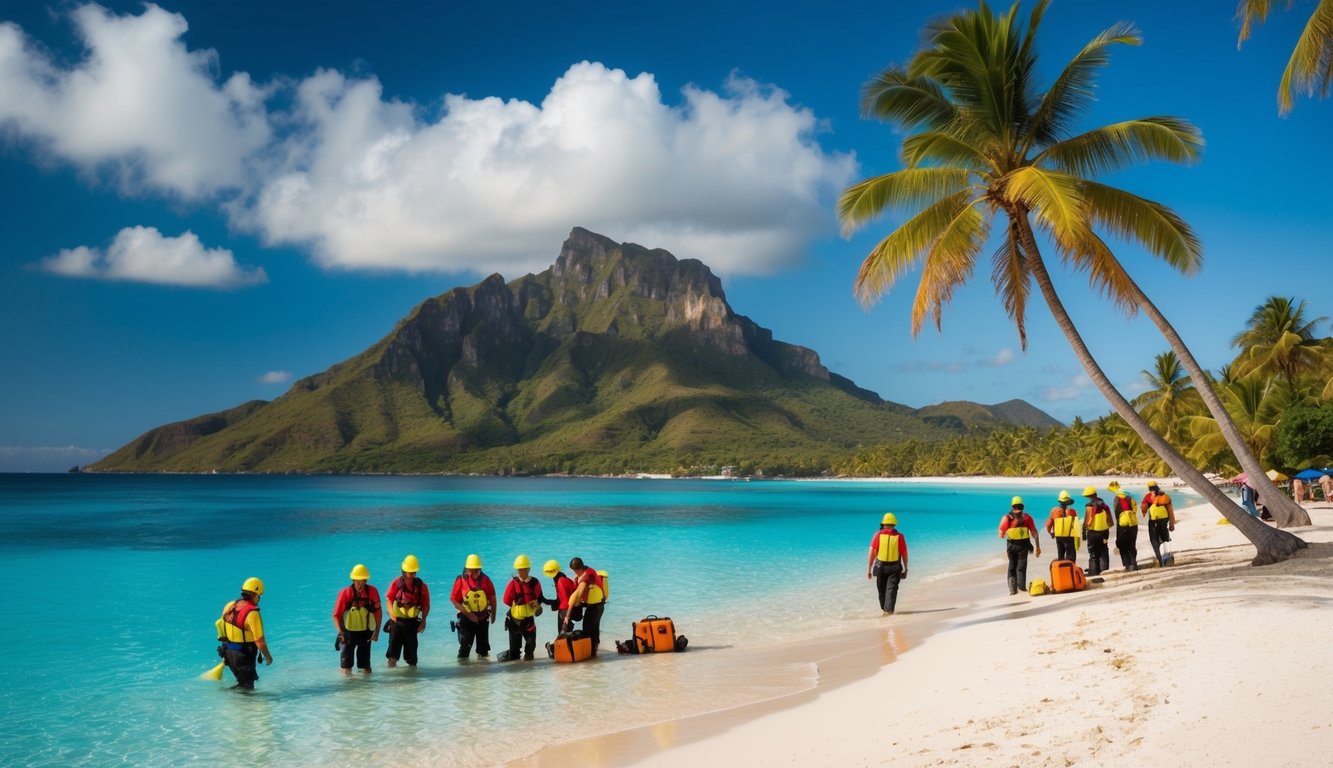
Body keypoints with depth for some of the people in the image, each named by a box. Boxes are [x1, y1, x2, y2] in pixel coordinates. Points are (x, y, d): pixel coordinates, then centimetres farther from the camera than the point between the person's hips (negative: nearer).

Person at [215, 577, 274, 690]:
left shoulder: (229, 606, -1)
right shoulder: (252, 613, -24)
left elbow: (219, 625, 11)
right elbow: (259, 641, -23)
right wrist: (268, 657, -6)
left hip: (228, 652, 7)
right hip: (244, 655, -7)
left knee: (242, 682, 25)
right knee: (246, 687, 10)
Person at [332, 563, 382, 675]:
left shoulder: (372, 591, -7)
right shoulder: (346, 593, -14)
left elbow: (378, 612, 3)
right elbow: (336, 615, -12)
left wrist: (377, 632, 1)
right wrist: (340, 632, -21)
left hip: (366, 632, 3)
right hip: (349, 632, -2)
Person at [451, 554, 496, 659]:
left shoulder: (485, 579, -7)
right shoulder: (461, 580, -15)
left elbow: (492, 598, 3)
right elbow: (455, 600, -14)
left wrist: (493, 614, 4)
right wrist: (468, 614, -17)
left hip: (483, 617, 3)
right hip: (467, 617, -3)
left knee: (483, 643, 16)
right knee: (465, 643, -1)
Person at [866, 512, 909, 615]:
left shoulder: (878, 535, -5)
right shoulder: (899, 536, -4)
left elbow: (872, 553, -8)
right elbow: (904, 554, -2)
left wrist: (869, 569, -3)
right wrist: (905, 569, 9)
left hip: (880, 567, 1)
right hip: (895, 568, -1)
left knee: (882, 590, 16)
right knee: (891, 589, 0)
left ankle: (885, 609, 31)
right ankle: (888, 610, -13)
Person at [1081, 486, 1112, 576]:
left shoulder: (1089, 506, -15)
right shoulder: (1104, 505, 1)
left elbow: (1086, 522, -14)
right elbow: (1109, 521, 6)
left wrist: (1084, 533, -4)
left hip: (1092, 533, -4)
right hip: (1104, 532, 5)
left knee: (1093, 554, 4)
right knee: (1103, 554, 16)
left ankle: (1094, 572, 4)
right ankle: (1104, 571, 19)